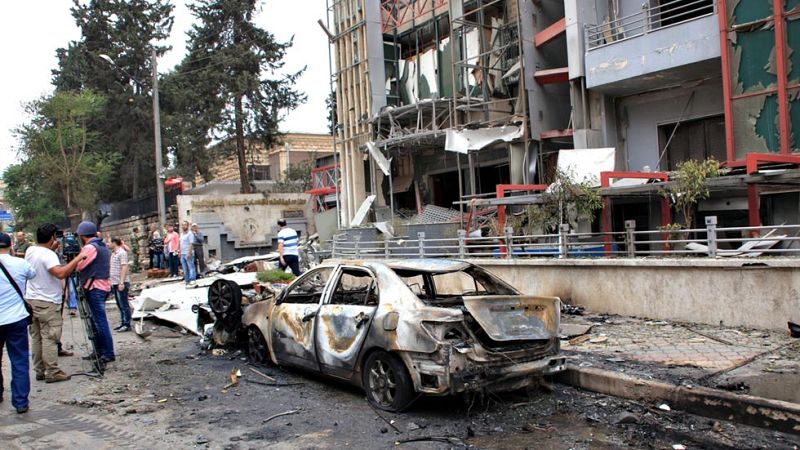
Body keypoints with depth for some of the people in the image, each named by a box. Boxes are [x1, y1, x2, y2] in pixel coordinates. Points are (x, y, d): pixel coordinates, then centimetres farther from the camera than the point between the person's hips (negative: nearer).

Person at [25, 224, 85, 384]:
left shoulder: (30, 251, 7)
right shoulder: (48, 255, -19)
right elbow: (60, 273, -34)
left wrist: (53, 248, 21)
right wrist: (77, 259, -30)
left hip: (31, 300, 8)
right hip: (47, 302, -8)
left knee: (36, 337, 12)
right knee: (49, 338, -5)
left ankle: (40, 371, 18)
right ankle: (52, 372, -3)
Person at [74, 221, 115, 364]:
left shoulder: (90, 247, -13)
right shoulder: (103, 246, 16)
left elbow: (78, 266, -14)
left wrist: (77, 257, 4)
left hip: (94, 288, -10)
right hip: (104, 286, 10)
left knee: (100, 321, -7)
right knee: (97, 320, 15)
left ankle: (108, 353, -6)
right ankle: (99, 351, 19)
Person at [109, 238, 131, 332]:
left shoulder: (122, 253, -11)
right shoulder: (113, 253, 17)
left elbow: (124, 267, -18)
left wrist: (121, 282, -24)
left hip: (121, 283, -9)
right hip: (114, 283, 9)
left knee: (124, 305, -6)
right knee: (120, 305, 12)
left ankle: (127, 325, -3)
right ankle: (123, 323, 17)